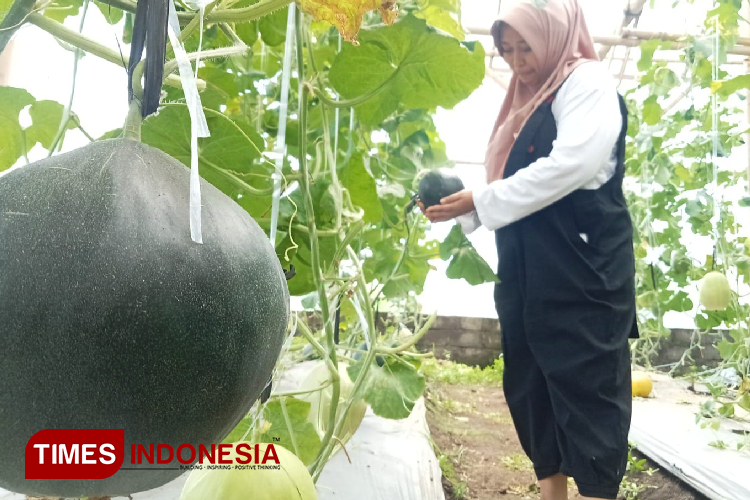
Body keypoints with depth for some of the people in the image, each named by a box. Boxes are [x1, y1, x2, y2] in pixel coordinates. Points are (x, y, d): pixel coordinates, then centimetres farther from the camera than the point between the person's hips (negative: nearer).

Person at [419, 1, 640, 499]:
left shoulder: (588, 81, -1)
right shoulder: (530, 101, 23)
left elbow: (571, 165, -19)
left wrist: (481, 201, -16)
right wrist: (462, 210, 4)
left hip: (581, 274, -8)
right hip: (529, 276, 8)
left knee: (587, 391, -3)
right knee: (529, 387, 10)